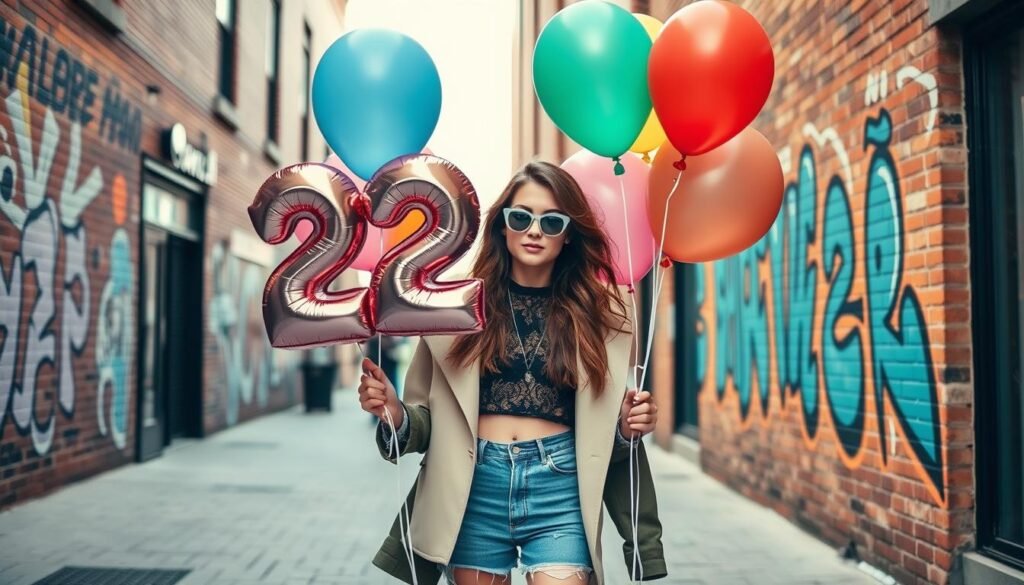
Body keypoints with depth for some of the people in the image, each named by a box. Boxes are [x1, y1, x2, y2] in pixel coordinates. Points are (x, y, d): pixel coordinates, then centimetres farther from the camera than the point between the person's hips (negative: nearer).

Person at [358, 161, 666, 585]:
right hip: (474, 488, 0)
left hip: (559, 488, 0)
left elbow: (605, 432, 12)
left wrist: (627, 427, -9)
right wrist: (395, 413, -15)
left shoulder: (597, 312, 6)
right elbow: (429, 416, 4)